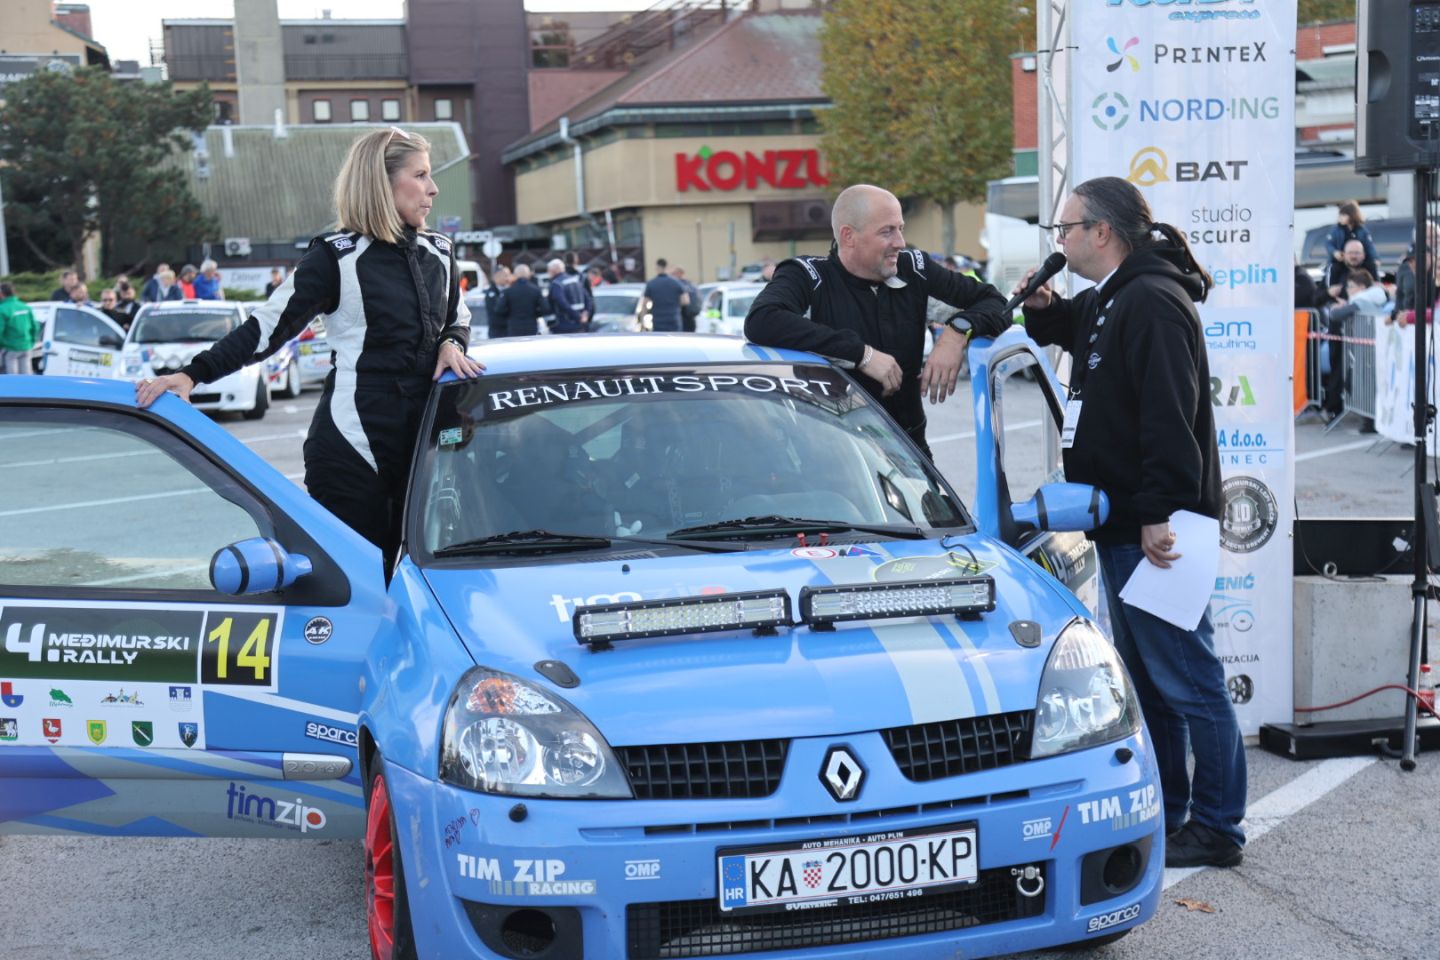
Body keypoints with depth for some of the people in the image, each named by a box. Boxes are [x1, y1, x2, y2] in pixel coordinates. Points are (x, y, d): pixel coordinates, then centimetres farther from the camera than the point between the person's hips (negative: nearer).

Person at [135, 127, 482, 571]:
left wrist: (452, 343, 2)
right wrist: (191, 375, -19)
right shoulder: (339, 256, -6)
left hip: (422, 440, 6)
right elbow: (269, 325, -9)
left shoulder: (438, 252, 11)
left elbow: (457, 317, 27)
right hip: (353, 446, -6)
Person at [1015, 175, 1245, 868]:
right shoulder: (1108, 301, 16)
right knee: (1145, 677, 17)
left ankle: (1217, 828, 3)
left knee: (1186, 679, -5)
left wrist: (1158, 513, -27)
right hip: (1121, 525, 11)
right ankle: (1162, 813, 28)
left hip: (1152, 528, -11)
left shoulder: (1152, 302, -16)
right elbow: (1076, 332, 38)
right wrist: (1044, 308, 16)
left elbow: (1170, 418, -24)